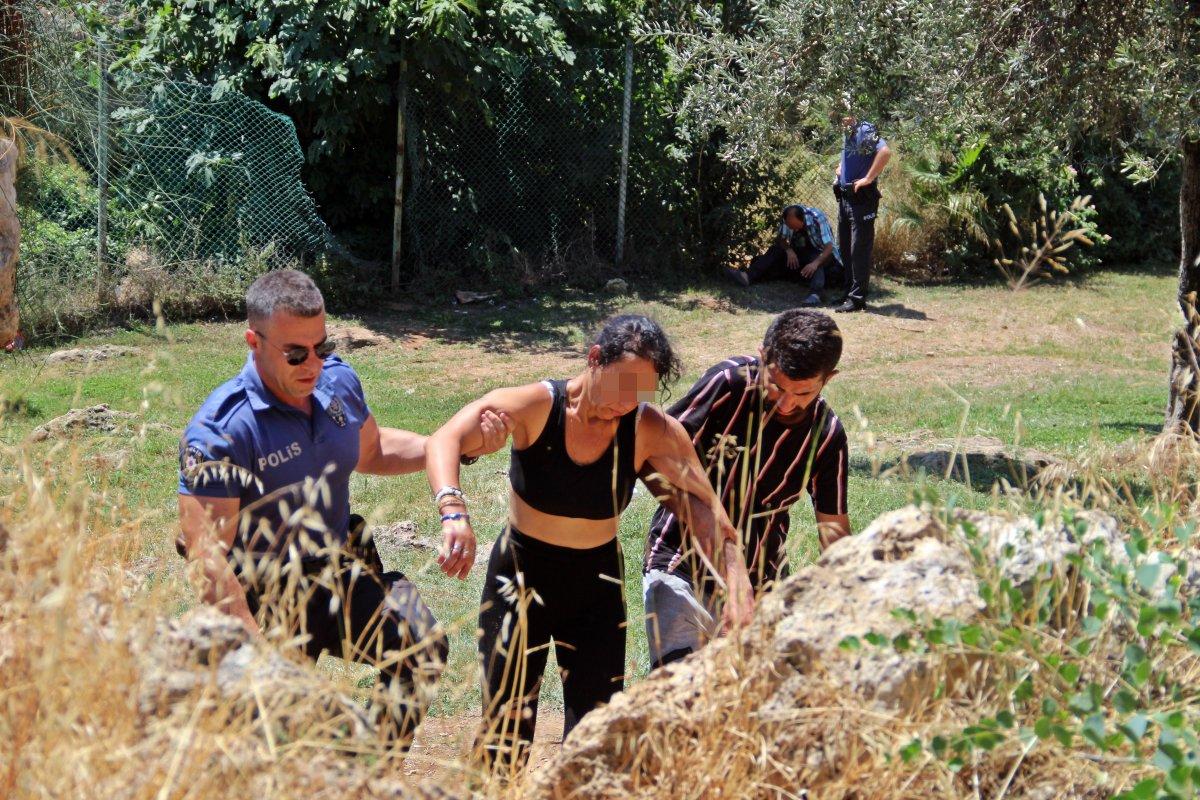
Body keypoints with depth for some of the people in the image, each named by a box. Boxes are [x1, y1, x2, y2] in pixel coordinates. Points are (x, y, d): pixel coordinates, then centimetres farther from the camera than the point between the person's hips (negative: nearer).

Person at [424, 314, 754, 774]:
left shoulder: (652, 431, -16)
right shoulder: (536, 406, -21)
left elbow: (706, 510, -22)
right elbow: (445, 440, -34)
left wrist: (737, 586, -37)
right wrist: (453, 511, -52)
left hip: (596, 586, 1)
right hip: (519, 578, -1)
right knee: (506, 736, 3)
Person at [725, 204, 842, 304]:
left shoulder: (818, 218, -27)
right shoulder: (785, 218, -14)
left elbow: (829, 246, -31)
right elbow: (781, 239, -2)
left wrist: (815, 263, -48)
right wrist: (788, 250, -25)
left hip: (819, 252, -5)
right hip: (798, 252, 5)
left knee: (815, 260, -39)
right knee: (776, 250, -19)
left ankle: (815, 294, -60)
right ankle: (748, 276, -35)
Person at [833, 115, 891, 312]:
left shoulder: (865, 131, -15)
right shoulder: (847, 133, 12)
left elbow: (885, 151, -32)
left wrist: (868, 178, -26)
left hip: (862, 198, -9)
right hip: (845, 197, 9)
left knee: (859, 249, -5)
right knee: (845, 248, 16)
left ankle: (857, 298, -2)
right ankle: (848, 292, 26)